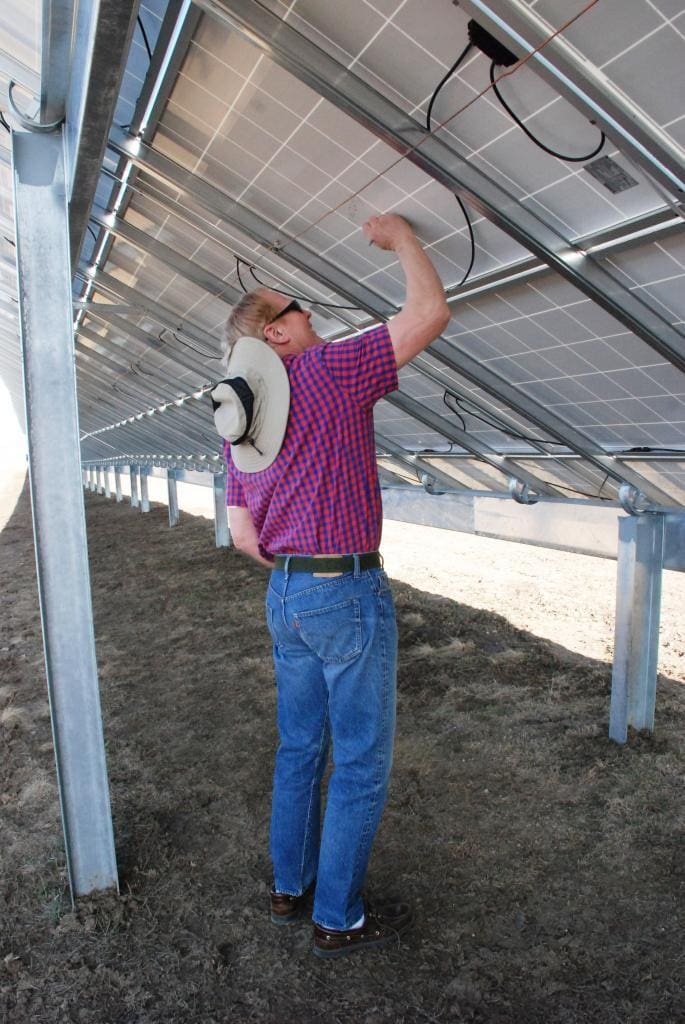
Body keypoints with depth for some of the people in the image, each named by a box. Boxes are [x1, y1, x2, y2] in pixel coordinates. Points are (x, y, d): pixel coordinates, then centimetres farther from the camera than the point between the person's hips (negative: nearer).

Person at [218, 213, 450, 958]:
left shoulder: (242, 422, 9)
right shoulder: (330, 371, -13)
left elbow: (242, 534, 8)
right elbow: (430, 312, -12)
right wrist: (399, 237, 3)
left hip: (285, 597, 8)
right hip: (350, 598, -8)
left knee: (300, 748, 21)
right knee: (361, 763, 7)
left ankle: (290, 887, 37)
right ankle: (338, 919, 23)